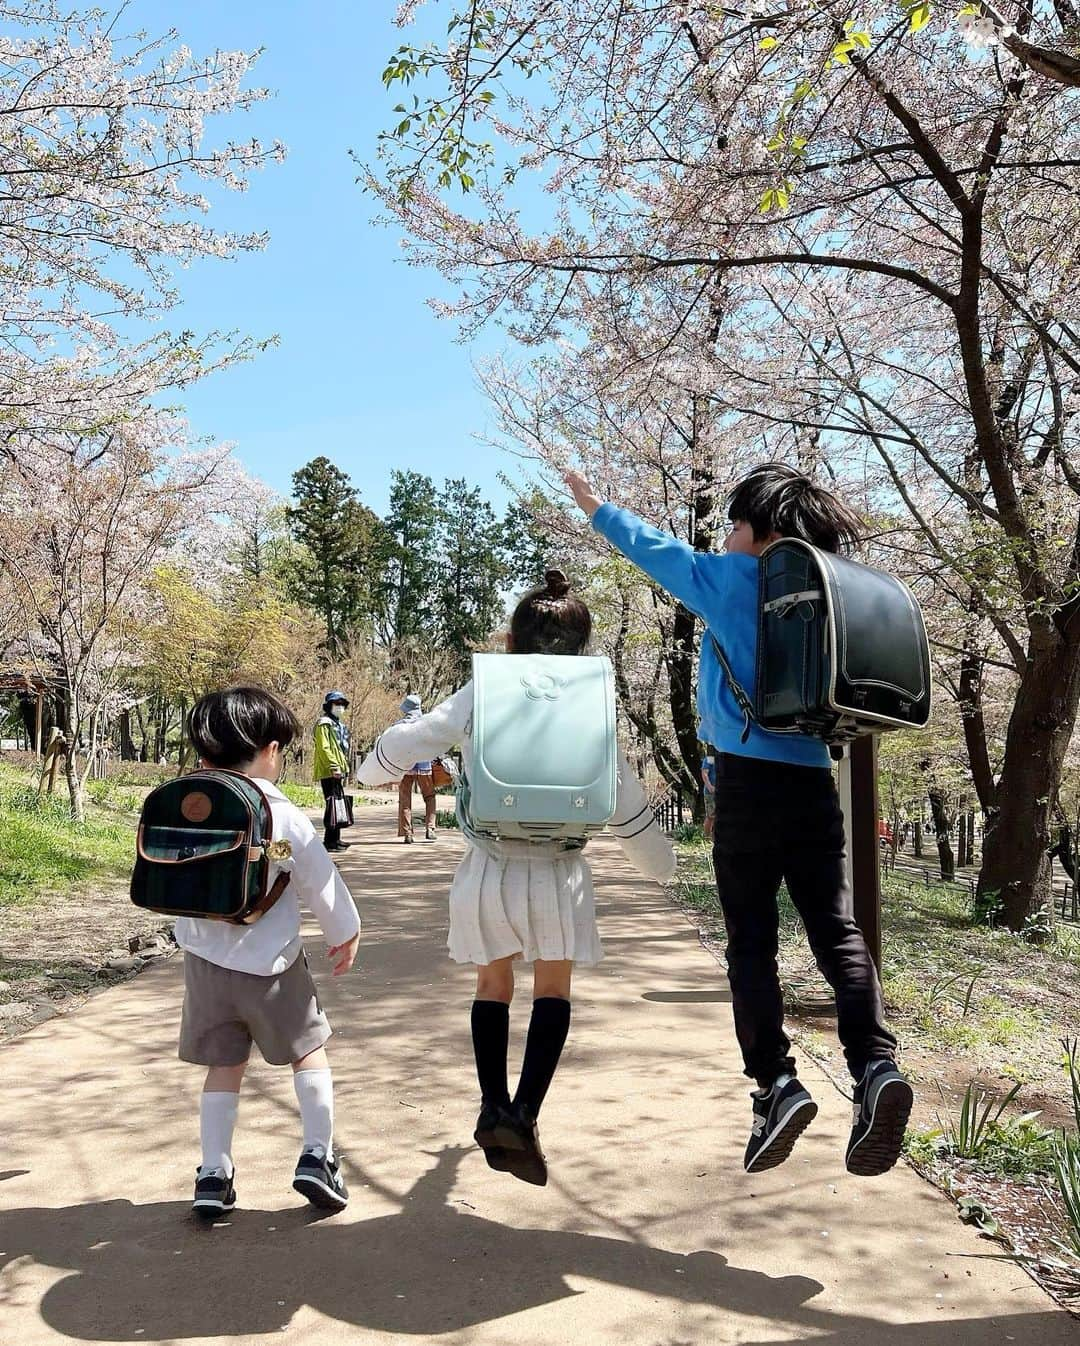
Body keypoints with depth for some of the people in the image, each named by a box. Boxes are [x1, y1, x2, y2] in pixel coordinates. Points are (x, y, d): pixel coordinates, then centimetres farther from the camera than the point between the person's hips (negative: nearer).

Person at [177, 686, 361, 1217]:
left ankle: (213, 1175, 16)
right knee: (308, 1051, 16)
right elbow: (322, 885, -5)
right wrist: (345, 934, 11)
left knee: (224, 1066, 17)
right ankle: (317, 1156, 12)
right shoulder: (285, 818, -15)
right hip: (271, 964, -3)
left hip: (205, 961, 3)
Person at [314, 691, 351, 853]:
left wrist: (345, 769, 20)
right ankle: (329, 841, -11)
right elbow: (323, 748, -17)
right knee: (333, 804, -12)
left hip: (338, 772, 10)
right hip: (328, 772, -10)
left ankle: (335, 838, 18)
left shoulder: (339, 725, 23)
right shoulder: (324, 724, -7)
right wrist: (334, 766, -22)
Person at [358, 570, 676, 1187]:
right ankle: (524, 1115, 2)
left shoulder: (478, 697, -4)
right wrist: (661, 862, 16)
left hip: (489, 869, 1)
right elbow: (624, 800, 1)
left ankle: (493, 1107, 13)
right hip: (557, 873, -1)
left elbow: (405, 743, 0)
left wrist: (373, 768, 23)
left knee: (494, 982, 22)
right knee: (554, 987, 16)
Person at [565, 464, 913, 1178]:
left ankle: (777, 1081, -7)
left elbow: (656, 549, 14)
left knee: (752, 940, 1)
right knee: (838, 931, 1)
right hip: (815, 781, 5)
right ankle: (876, 1065, -15)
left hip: (749, 780, -4)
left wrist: (597, 507, 29)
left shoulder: (732, 578, -1)